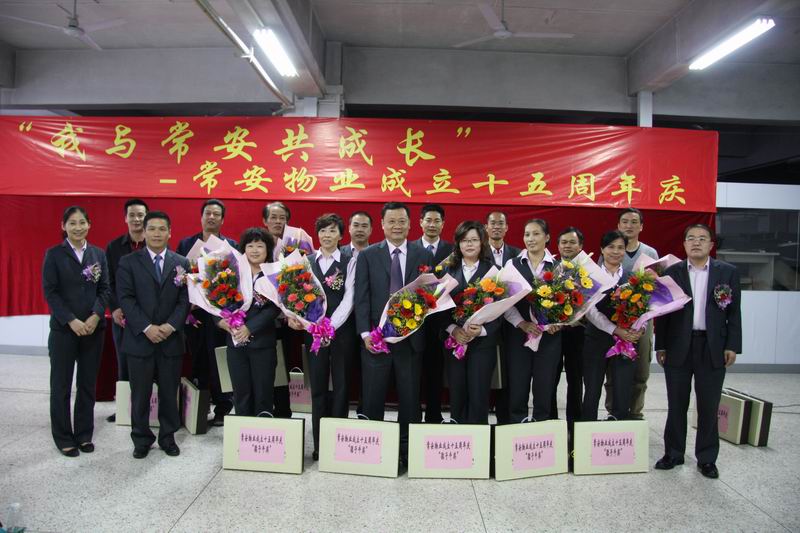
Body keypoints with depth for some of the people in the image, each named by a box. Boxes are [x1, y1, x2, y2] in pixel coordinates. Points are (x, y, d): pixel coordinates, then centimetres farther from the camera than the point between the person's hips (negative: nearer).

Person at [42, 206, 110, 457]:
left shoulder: (98, 254, 7)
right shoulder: (54, 254, -1)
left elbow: (104, 289, 4)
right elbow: (50, 292, -6)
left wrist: (96, 316, -11)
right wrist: (72, 321, -15)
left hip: (94, 328, 3)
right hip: (63, 329, -2)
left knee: (88, 384, 9)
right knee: (61, 385, 7)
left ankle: (84, 434, 21)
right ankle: (64, 438, 19)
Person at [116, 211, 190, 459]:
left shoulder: (181, 263, 6)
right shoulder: (128, 262, 2)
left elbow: (185, 300, 1)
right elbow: (125, 298, -6)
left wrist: (170, 326, -12)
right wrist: (146, 327, -16)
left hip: (171, 338, 1)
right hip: (139, 338, -1)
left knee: (169, 392, 9)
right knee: (140, 394, 8)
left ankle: (168, 437, 25)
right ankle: (141, 439, 24)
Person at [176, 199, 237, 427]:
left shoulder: (231, 245, 1)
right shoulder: (186, 244, 9)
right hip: (193, 312, 3)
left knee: (219, 362, 2)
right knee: (197, 362, 10)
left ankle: (222, 409, 14)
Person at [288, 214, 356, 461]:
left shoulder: (349, 262, 1)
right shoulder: (307, 261, 9)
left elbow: (349, 298, -8)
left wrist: (331, 325, -18)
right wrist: (292, 314, -17)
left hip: (342, 330, -2)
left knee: (341, 386, 6)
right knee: (318, 387, 7)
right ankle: (319, 444, 17)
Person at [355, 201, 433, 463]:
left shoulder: (423, 255, 5)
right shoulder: (367, 255, 3)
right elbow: (361, 297, -1)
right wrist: (365, 333, -9)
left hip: (411, 337, 1)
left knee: (410, 398, 8)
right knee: (372, 398, 8)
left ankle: (408, 450, 22)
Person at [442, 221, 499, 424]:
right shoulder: (448, 270, 8)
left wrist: (481, 330, -17)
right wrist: (453, 329, -13)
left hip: (483, 342, -2)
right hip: (454, 341, 2)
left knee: (479, 397, -2)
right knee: (456, 397, 6)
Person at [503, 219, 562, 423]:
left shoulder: (558, 266, 5)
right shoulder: (513, 264, 4)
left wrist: (559, 321, -14)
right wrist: (522, 324, -13)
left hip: (549, 334, 0)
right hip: (519, 333, 0)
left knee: (545, 385, 7)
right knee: (517, 385, 3)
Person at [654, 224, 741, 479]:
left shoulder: (728, 272, 3)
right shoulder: (672, 272, 3)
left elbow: (734, 312, 3)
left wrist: (732, 346, -3)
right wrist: (660, 346, 0)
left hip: (713, 348, 0)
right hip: (678, 347, 0)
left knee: (709, 406, 7)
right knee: (676, 405, 9)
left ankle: (707, 458, 22)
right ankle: (673, 453, 23)